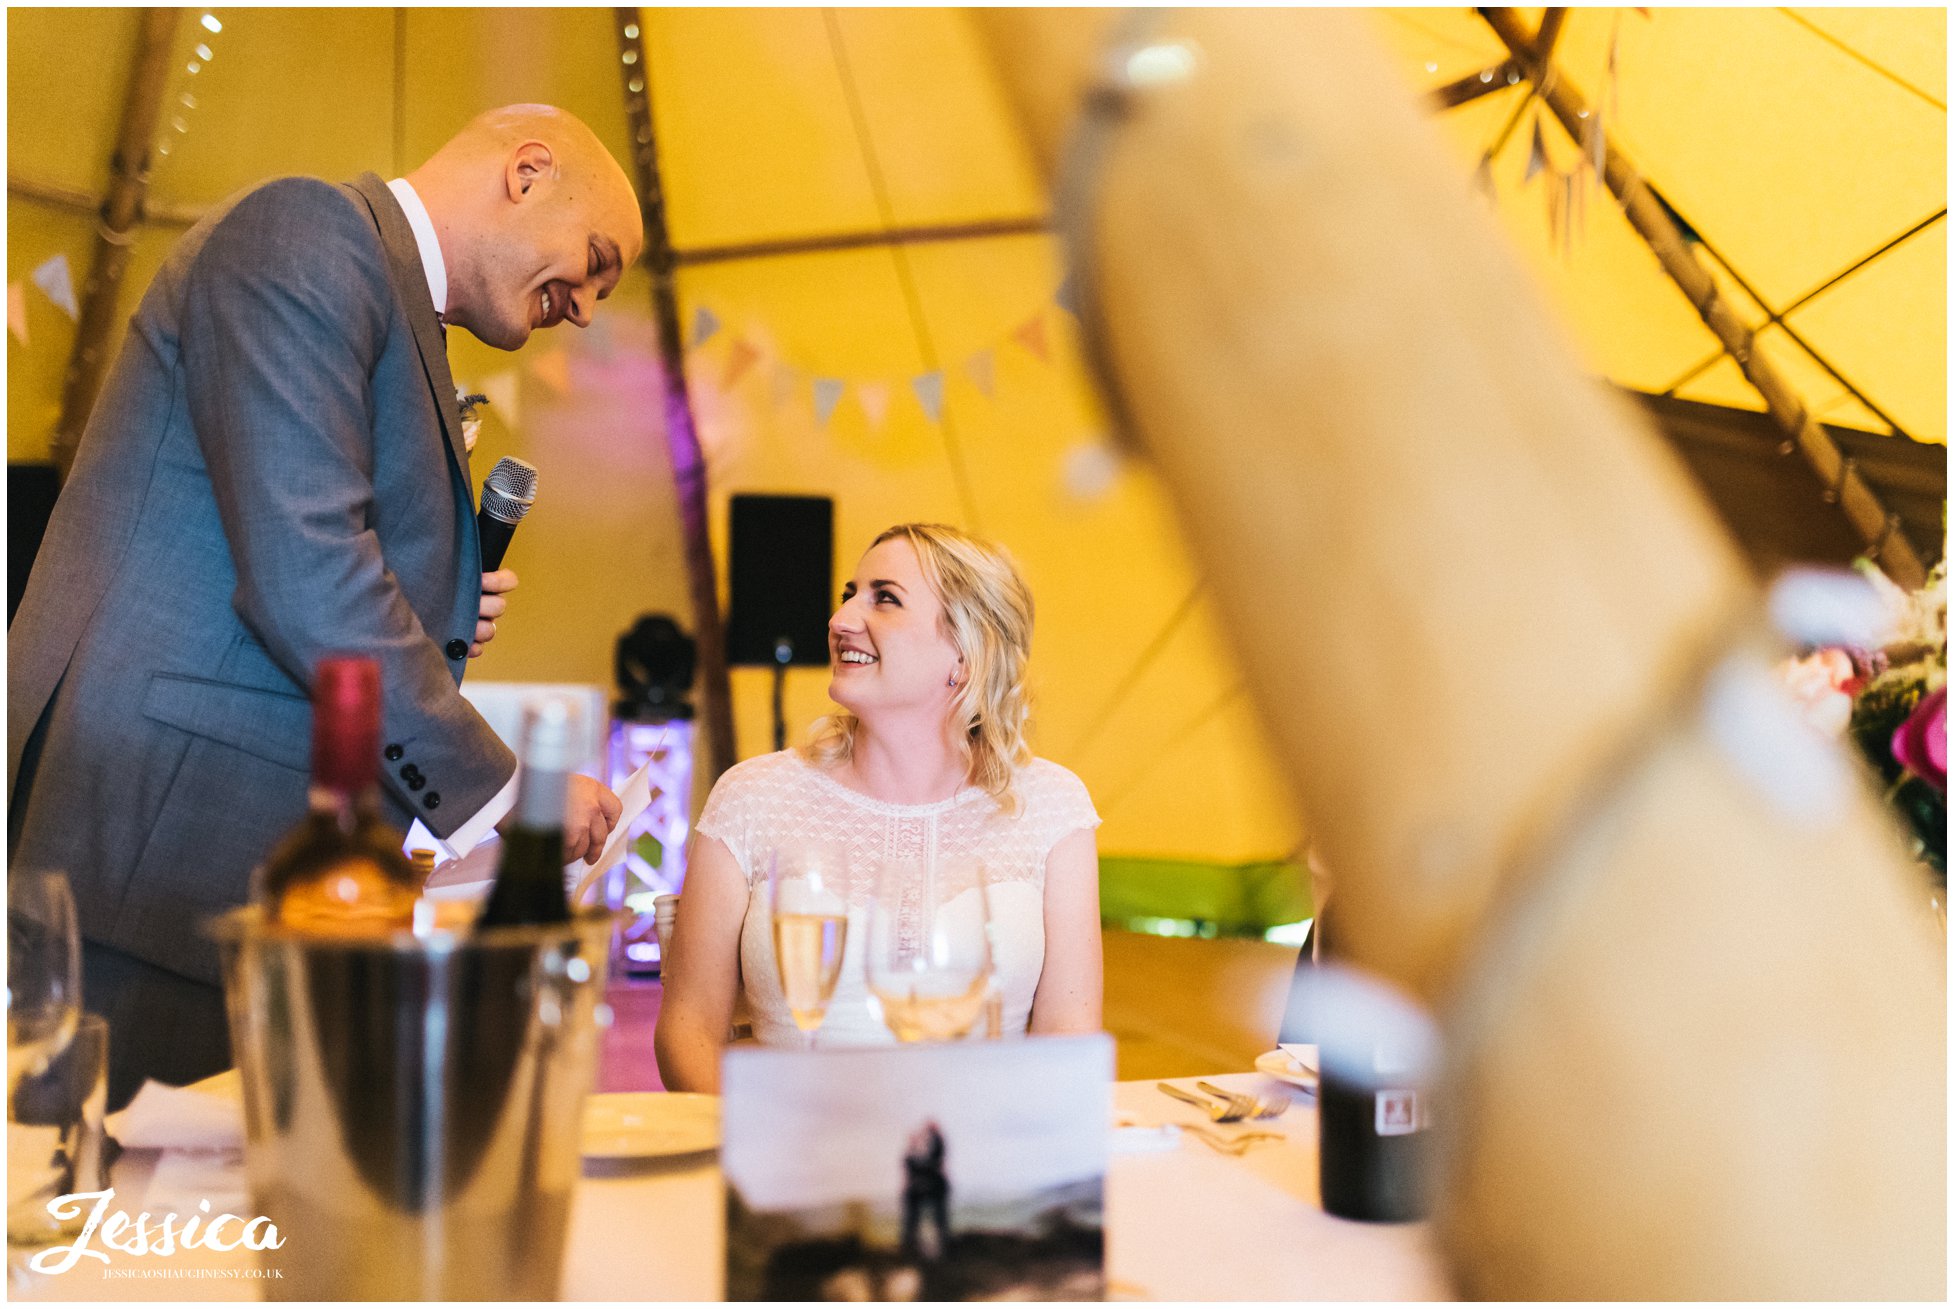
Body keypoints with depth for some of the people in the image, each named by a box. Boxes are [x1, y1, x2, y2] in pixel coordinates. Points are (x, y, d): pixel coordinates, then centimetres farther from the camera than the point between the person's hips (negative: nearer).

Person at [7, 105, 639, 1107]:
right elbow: (298, 567, -20)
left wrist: (432, 620, 9)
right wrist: (498, 790, -14)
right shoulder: (307, 231, -7)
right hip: (156, 842, -10)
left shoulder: (394, 309, 23)